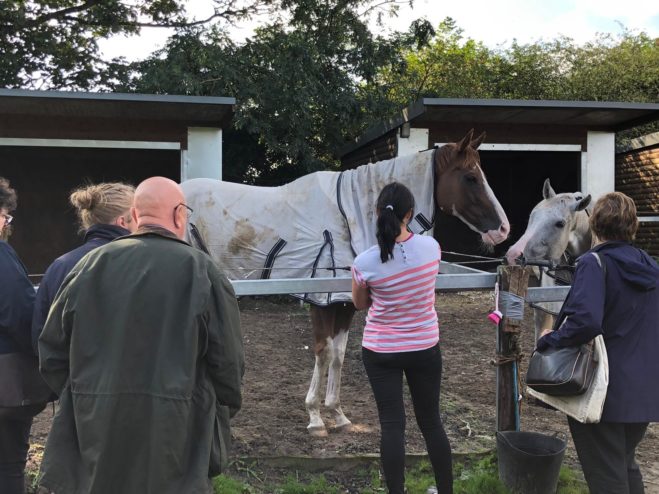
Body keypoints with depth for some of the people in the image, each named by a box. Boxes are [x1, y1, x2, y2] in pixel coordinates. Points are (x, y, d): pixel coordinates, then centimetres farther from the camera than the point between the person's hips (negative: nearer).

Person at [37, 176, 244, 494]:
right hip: (173, 441, -3)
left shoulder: (91, 264, 0)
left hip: (95, 434, 3)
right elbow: (228, 362, -9)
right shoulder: (200, 269, -10)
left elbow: (52, 350, 5)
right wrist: (220, 411, 10)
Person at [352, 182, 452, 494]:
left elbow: (360, 304, 0)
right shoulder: (431, 247, -12)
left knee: (392, 424, 6)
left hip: (381, 351, -2)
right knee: (430, 420, 16)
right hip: (425, 347, 2)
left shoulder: (365, 262, -18)